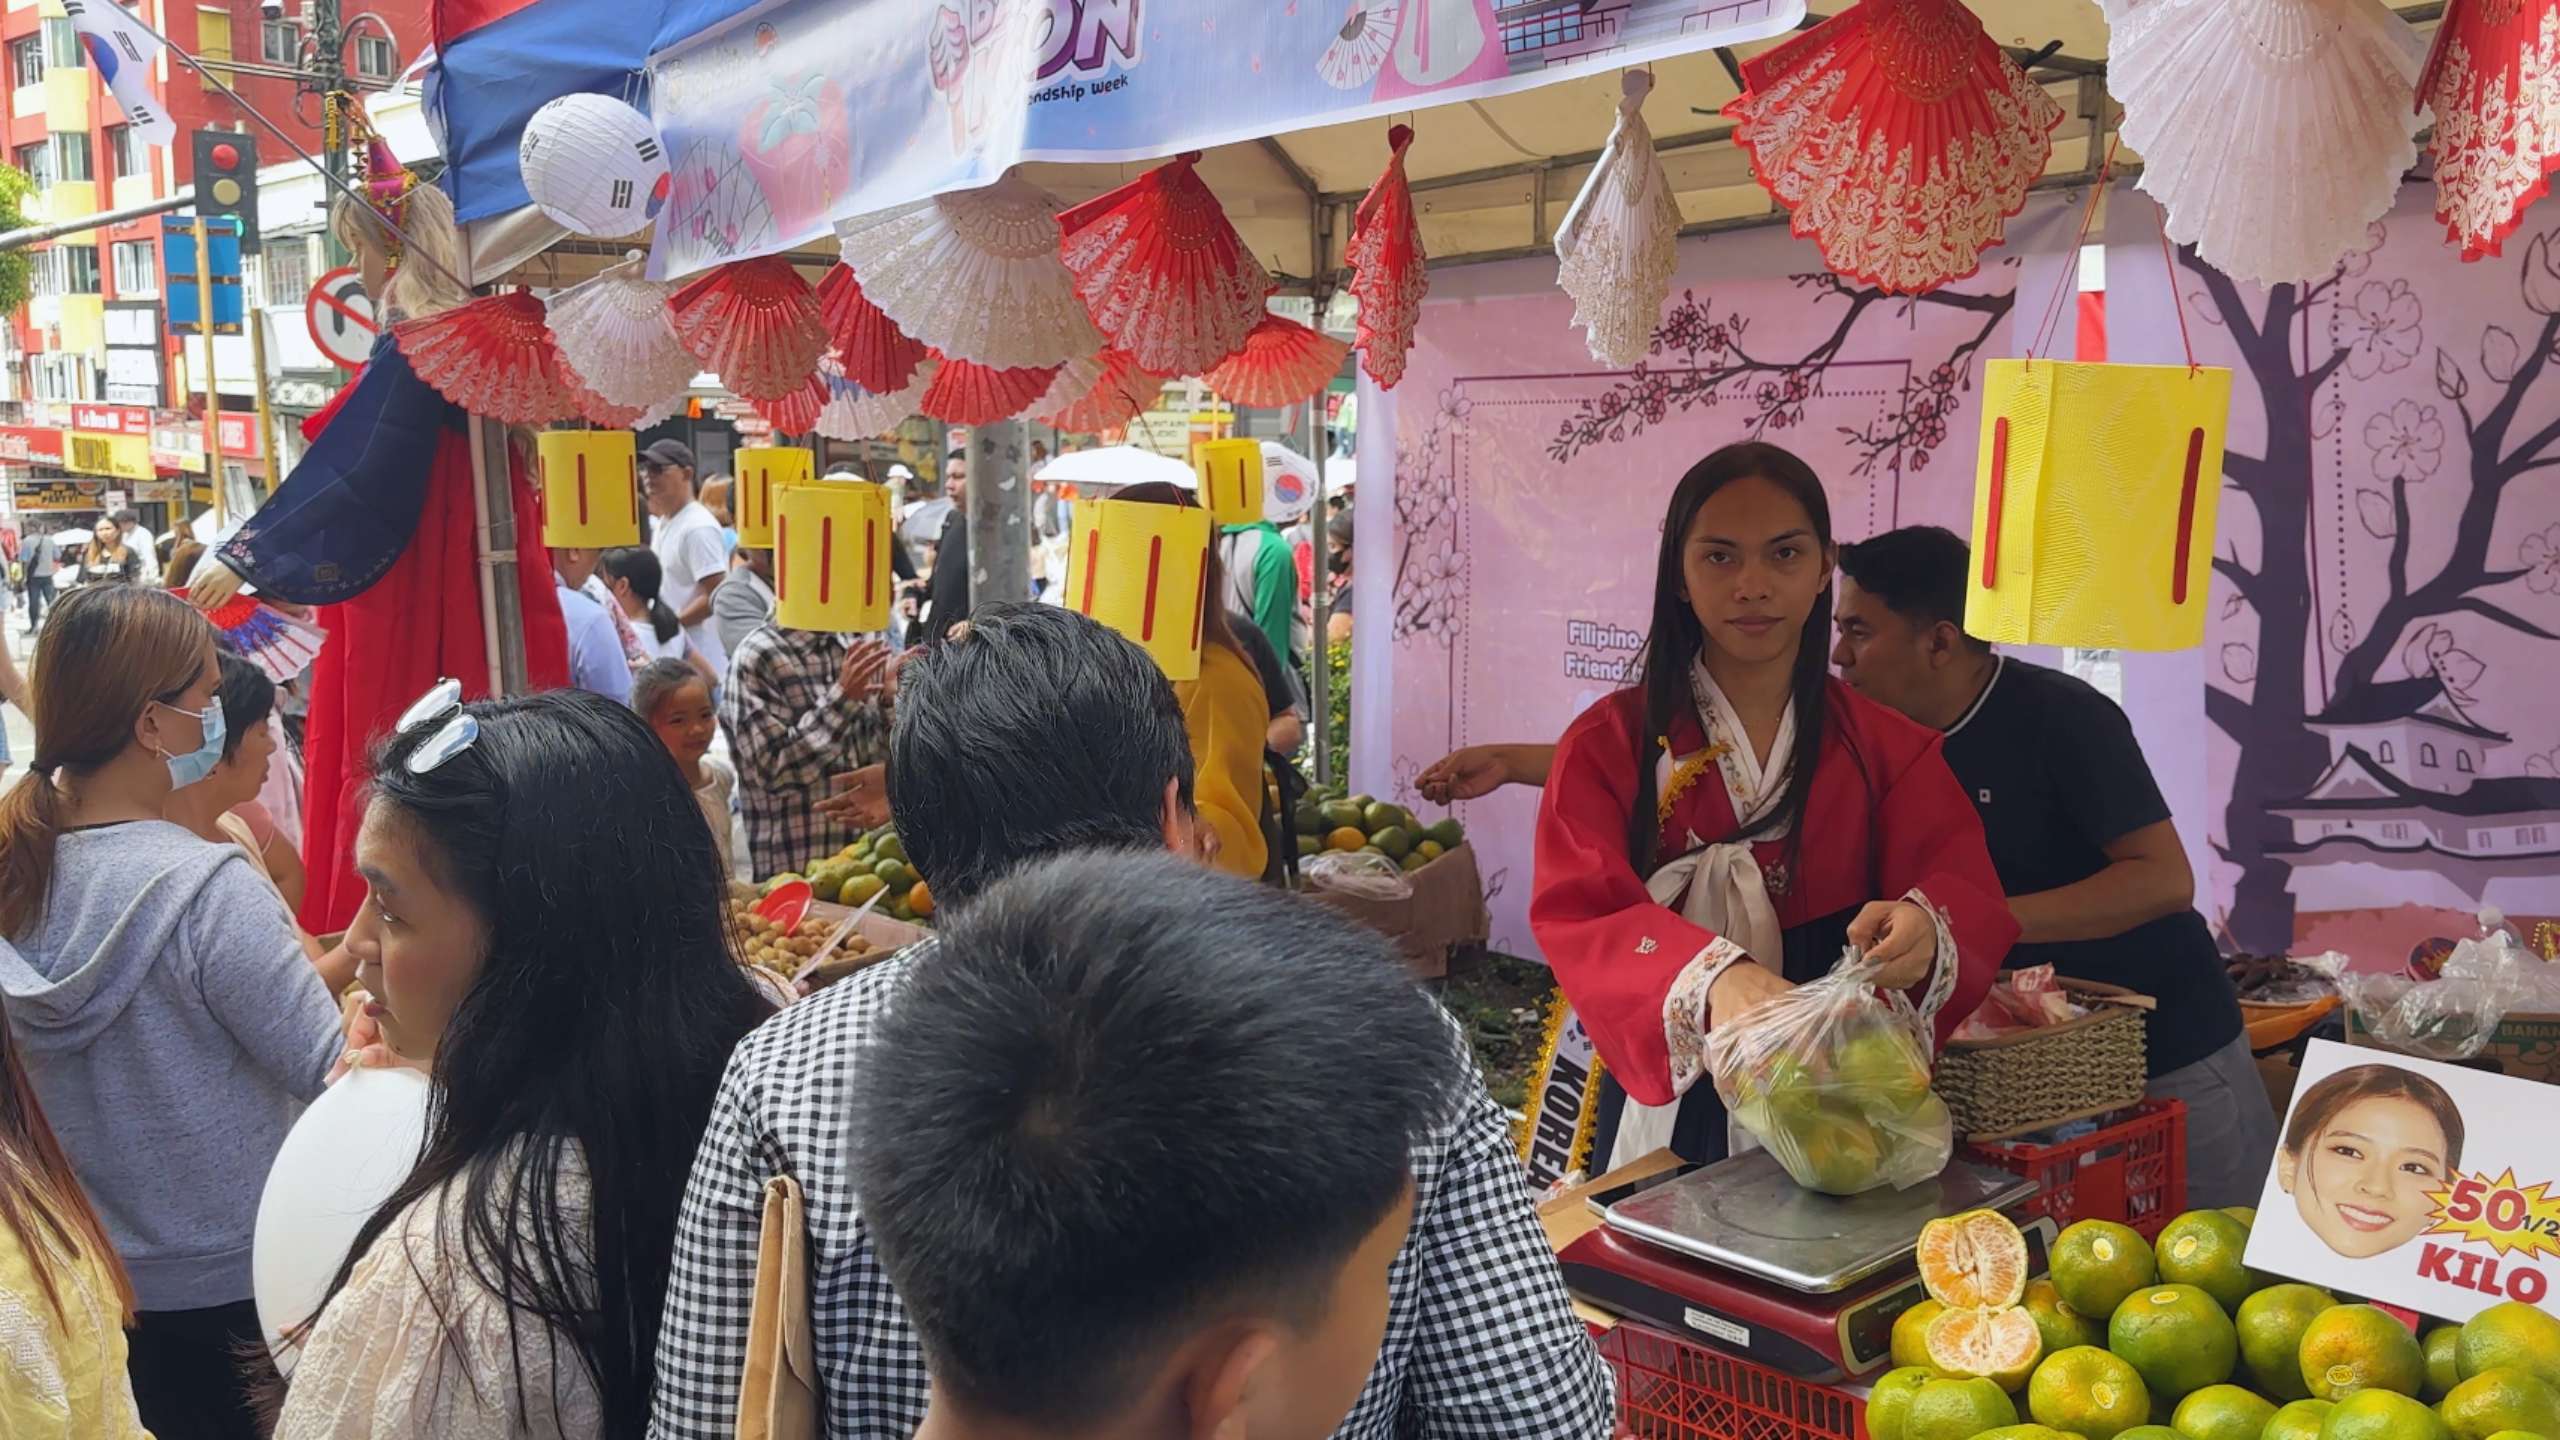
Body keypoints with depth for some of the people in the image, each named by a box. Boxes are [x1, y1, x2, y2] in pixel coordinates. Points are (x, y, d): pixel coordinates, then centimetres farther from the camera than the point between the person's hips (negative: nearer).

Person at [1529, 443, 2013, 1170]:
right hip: (1670, 1108, -2)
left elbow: (1969, 892, -9)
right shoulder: (1607, 743, -6)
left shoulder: (1887, 747, 2)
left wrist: (1923, 929, -34)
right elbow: (1578, 918, -19)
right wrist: (1715, 979, -39)